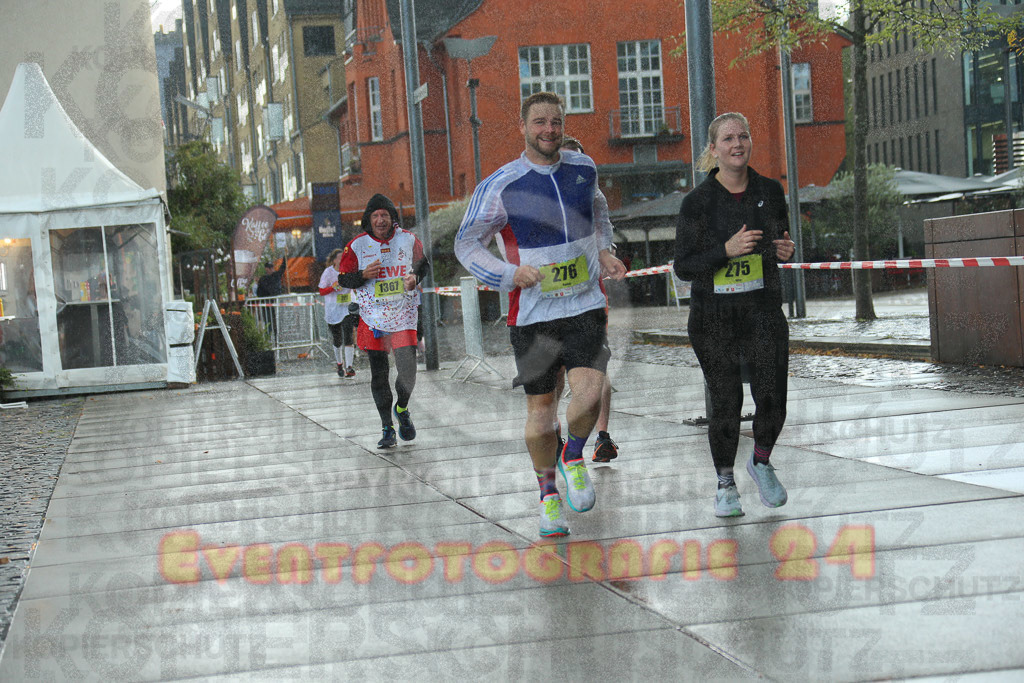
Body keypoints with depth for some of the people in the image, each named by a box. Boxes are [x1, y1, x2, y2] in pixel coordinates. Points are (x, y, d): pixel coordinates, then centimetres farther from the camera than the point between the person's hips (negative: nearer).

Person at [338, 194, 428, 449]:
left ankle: (402, 409, 23)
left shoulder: (409, 240, 2)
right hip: (372, 316, 0)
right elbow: (343, 278, 3)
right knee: (379, 374, 4)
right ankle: (387, 428, 16)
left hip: (403, 315, 0)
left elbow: (422, 264, 18)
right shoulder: (357, 245, -2)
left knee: (408, 373, -8)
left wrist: (415, 277, -3)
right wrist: (364, 275, -16)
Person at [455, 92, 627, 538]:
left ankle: (574, 458, 12)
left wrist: (603, 253, 9)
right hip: (533, 313, -2)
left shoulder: (584, 169, 5)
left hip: (585, 305, 2)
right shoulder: (501, 186, -7)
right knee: (540, 409, 4)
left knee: (588, 393, -18)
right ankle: (549, 494, 25)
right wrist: (511, 274, -15)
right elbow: (466, 245, 0)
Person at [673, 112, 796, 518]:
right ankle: (725, 483, 24)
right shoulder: (698, 202, -7)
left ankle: (761, 462, 23)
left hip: (764, 309, 2)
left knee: (772, 399, -8)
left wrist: (785, 251, -5)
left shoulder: (770, 191, 3)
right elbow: (683, 267, -8)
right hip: (713, 316, -2)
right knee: (725, 403, 2)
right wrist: (726, 251, -22)